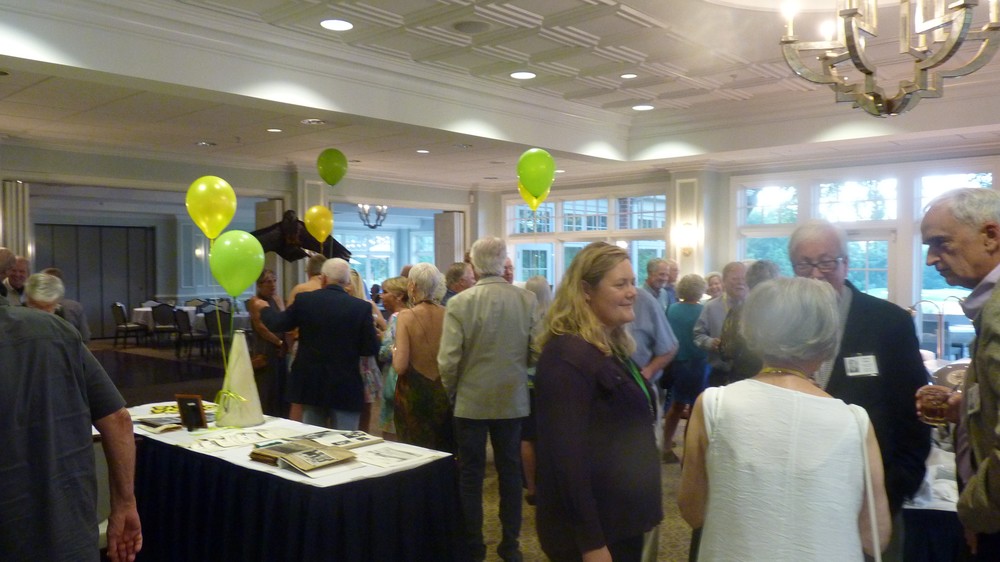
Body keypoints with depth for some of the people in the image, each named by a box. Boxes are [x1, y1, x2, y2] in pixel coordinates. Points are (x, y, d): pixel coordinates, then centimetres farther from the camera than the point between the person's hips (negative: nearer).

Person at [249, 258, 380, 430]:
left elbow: (277, 324, 7)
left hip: (310, 384, 2)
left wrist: (264, 308, 28)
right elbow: (371, 349, -6)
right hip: (345, 387, -2)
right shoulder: (361, 307, -9)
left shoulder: (304, 300, -5)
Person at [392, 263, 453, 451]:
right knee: (444, 453, 17)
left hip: (414, 395, -3)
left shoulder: (407, 316, -14)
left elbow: (400, 367, -17)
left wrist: (395, 352, 3)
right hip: (444, 394, 3)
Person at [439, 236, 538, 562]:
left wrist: (451, 393, 3)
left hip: (471, 400, -2)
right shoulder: (527, 300, -8)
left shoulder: (460, 303, -15)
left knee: (470, 474, 12)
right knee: (510, 472, 15)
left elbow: (448, 360, -15)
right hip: (513, 399, 2)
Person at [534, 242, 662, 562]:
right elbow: (567, 455, -25)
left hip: (622, 518, 9)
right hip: (594, 530, -9)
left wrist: (647, 500, 19)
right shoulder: (568, 356, -21)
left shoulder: (611, 348, 9)